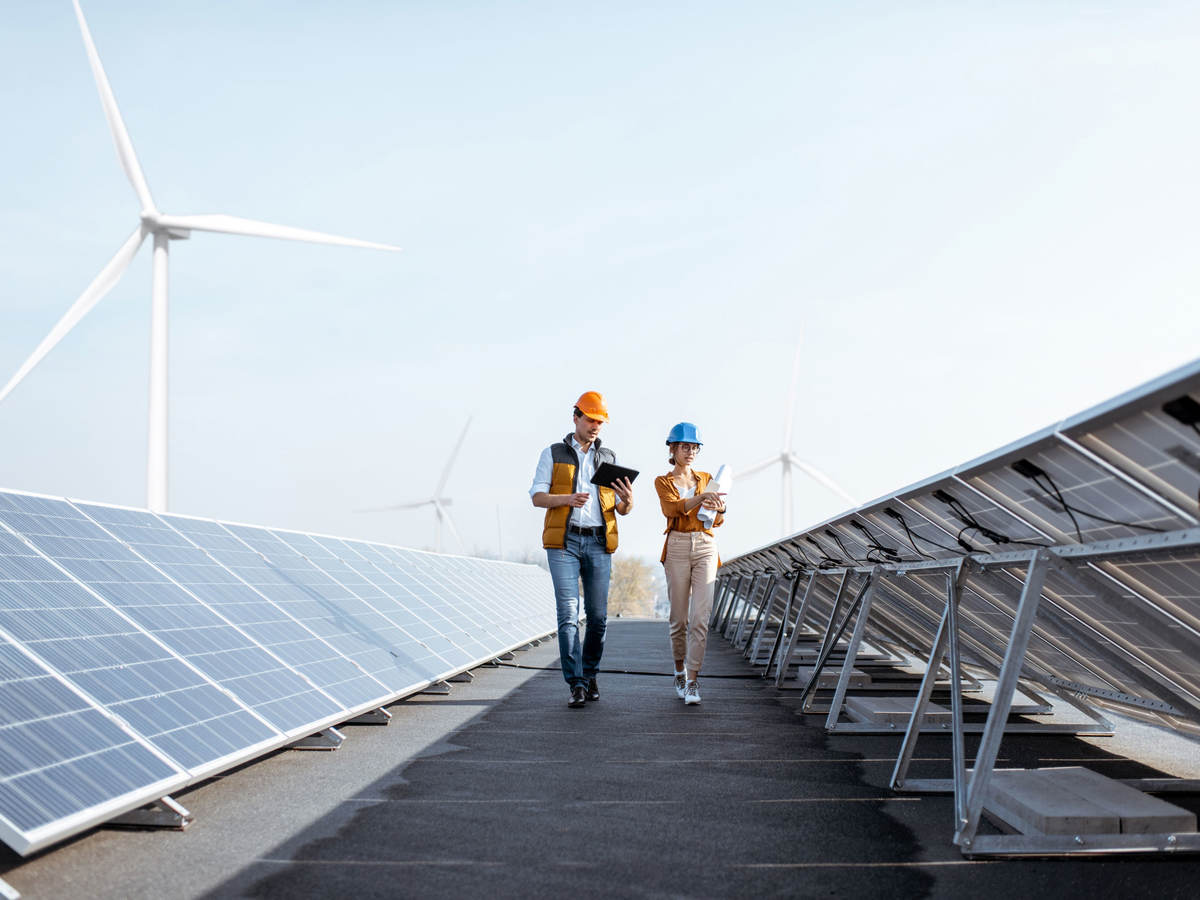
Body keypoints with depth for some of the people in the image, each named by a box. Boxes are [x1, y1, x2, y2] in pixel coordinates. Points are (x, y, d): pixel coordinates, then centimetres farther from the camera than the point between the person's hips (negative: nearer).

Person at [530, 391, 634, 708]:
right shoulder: (553, 454, 7)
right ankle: (577, 685, -10)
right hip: (563, 541, -3)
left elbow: (623, 510, 12)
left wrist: (628, 500, -13)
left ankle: (590, 675, 21)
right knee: (568, 613, -10)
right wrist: (568, 498, -19)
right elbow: (537, 497, 0)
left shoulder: (609, 458, 15)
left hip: (599, 544, 3)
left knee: (597, 616, 3)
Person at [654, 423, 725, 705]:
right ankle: (680, 671, 24)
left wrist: (720, 508, -19)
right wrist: (702, 497, -32)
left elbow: (718, 521, 6)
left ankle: (692, 681, -9)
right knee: (679, 618, 3)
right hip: (677, 547, -1)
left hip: (706, 547, 2)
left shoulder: (706, 478, 14)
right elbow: (673, 508, -16)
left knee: (700, 616, -10)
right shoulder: (663, 482, 6)